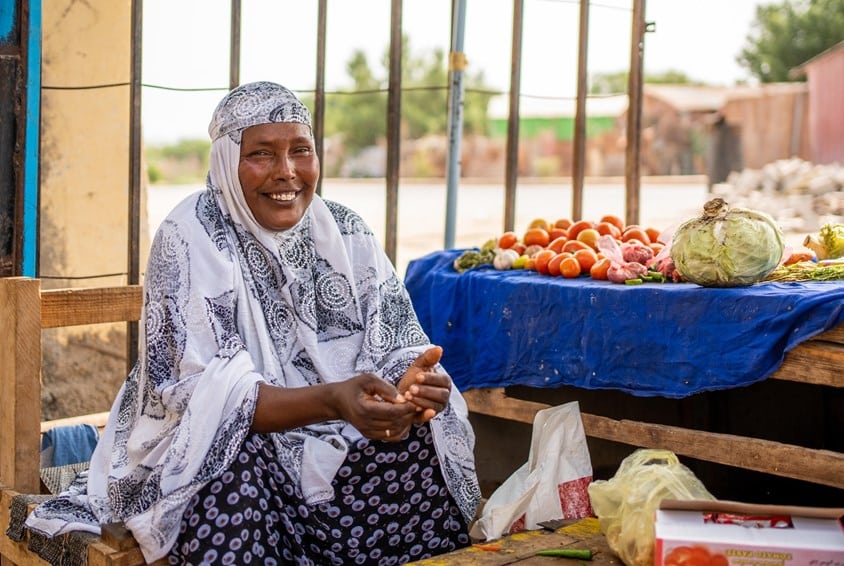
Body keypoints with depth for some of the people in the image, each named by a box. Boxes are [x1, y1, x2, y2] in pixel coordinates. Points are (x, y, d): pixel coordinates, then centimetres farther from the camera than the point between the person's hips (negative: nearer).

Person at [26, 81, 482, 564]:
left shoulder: (346, 232, 1)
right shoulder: (191, 238, -11)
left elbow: (397, 345, -4)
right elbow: (207, 390, -19)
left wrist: (410, 383, -30)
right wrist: (333, 400, -36)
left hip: (339, 449, 4)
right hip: (227, 451, -3)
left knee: (420, 446, -23)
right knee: (235, 469, -35)